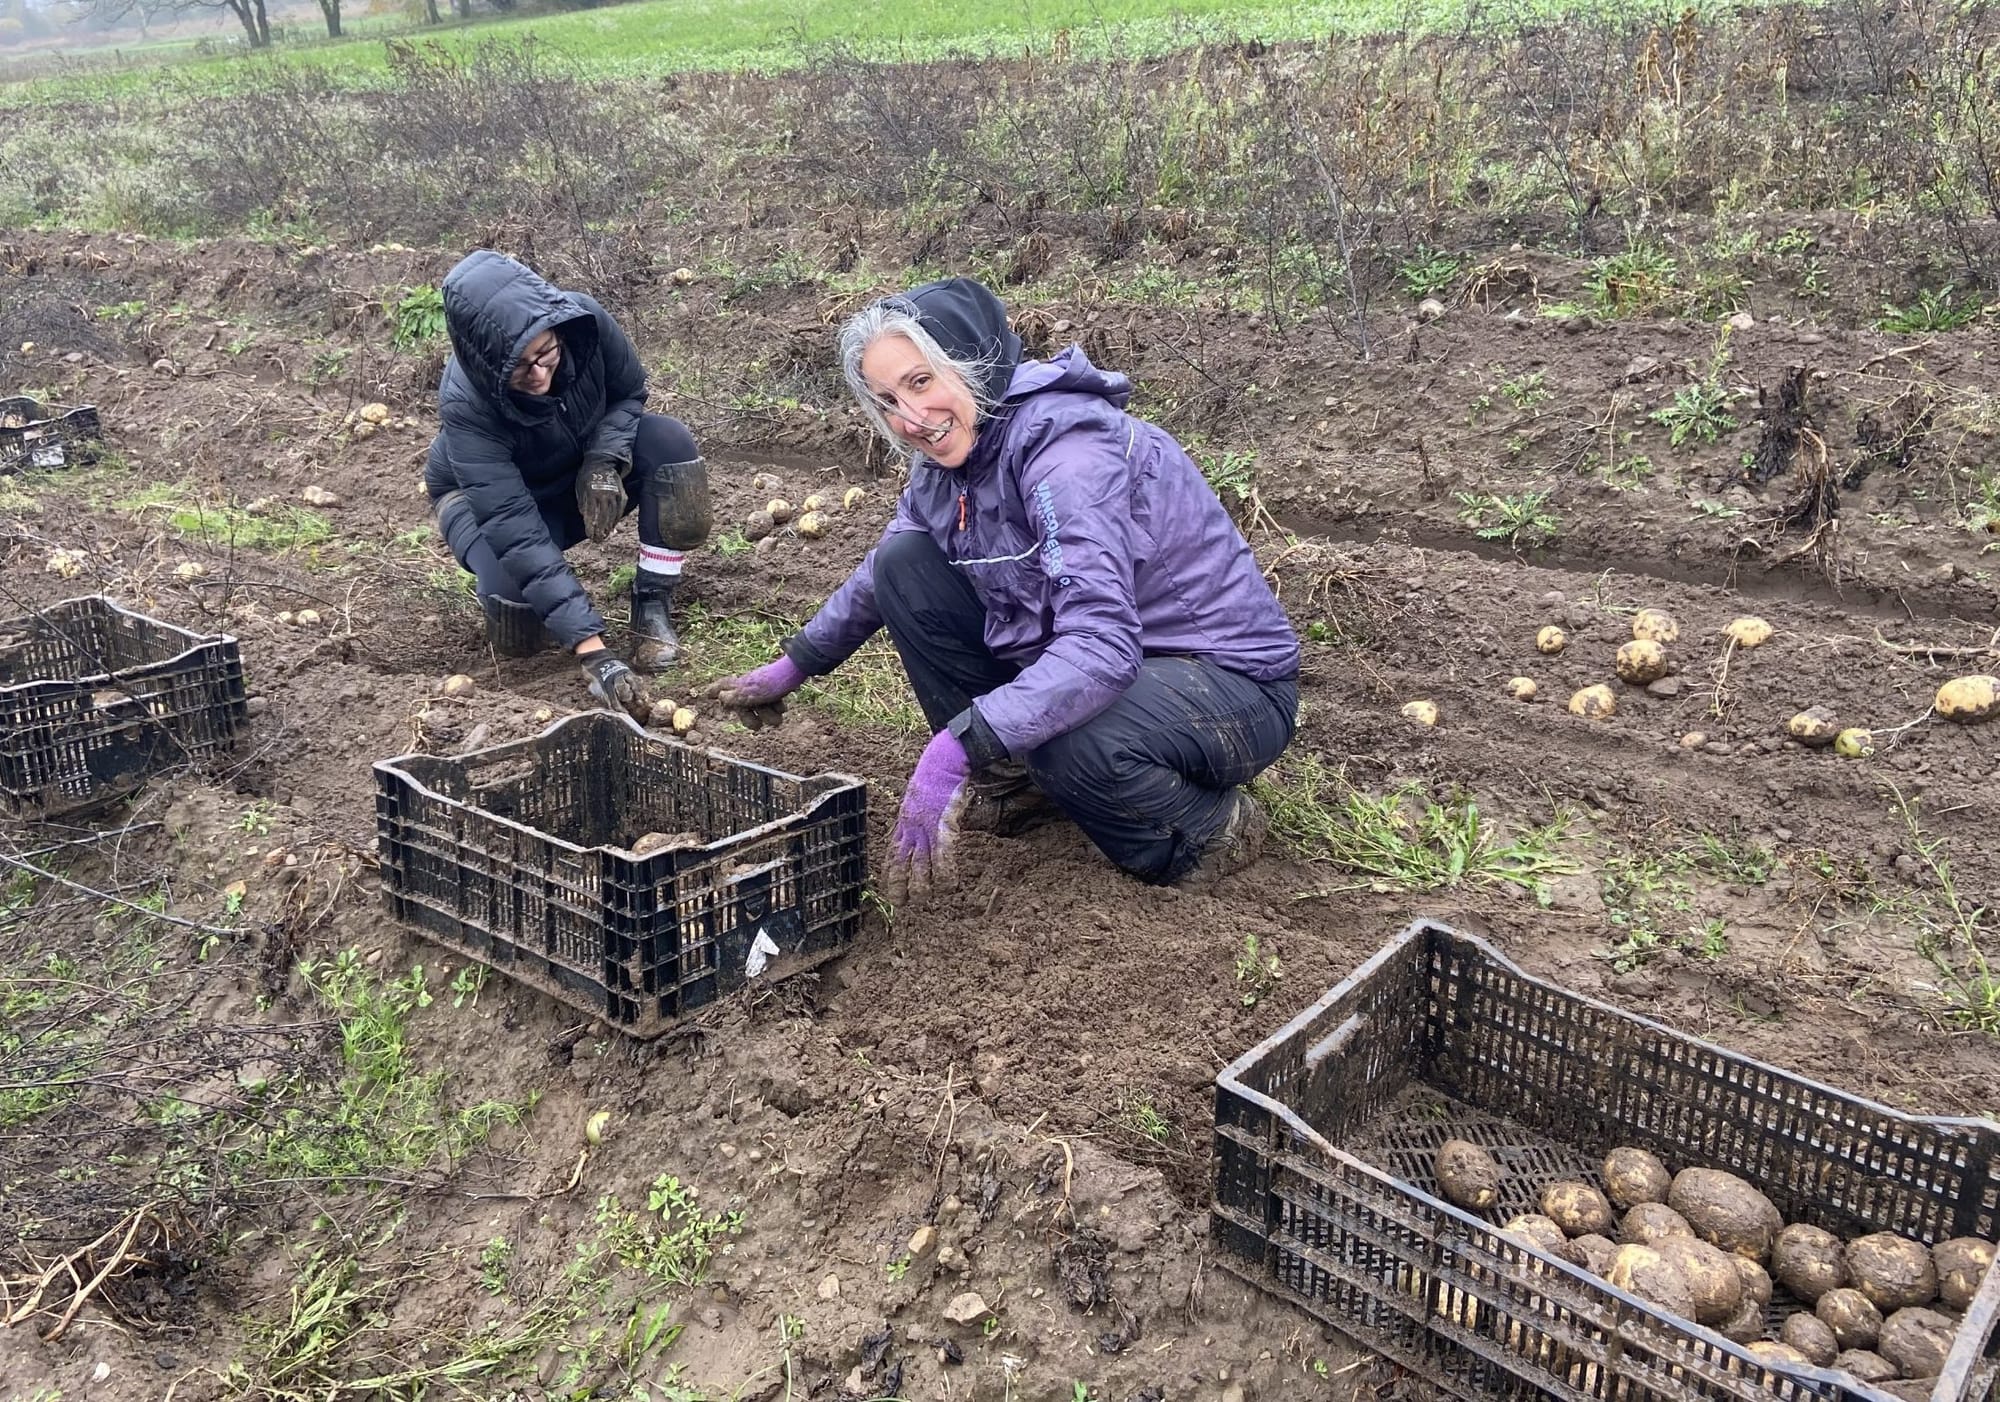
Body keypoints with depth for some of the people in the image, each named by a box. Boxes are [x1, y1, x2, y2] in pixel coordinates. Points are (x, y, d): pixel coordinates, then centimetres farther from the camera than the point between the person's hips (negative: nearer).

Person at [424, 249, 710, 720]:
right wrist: (591, 648, -49)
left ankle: (652, 604, -15)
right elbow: (516, 531, -43)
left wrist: (604, 461, -29)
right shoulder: (465, 404, -38)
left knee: (669, 441, -27)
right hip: (488, 496, -3)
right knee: (519, 634, -30)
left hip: (582, 472, 3)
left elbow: (629, 394, -7)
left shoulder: (584, 322, -30)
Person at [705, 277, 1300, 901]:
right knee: (903, 562, -1)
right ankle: (1011, 776, 9)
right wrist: (793, 667, 24)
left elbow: (1102, 645, -38)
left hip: (1232, 684, -8)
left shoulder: (1066, 445, -26)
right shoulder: (945, 463, 0)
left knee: (1074, 741, -41)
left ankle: (1208, 830, -7)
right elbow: (878, 574, 21)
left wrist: (953, 749, -44)